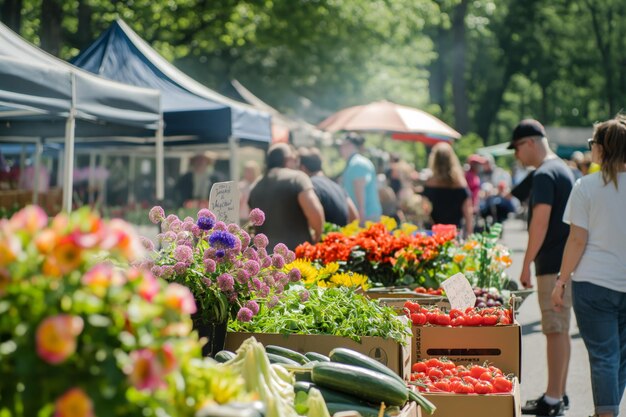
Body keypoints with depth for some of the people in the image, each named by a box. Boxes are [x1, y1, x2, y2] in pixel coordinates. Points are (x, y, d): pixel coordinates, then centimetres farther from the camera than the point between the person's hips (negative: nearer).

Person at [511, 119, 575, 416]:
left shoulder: (544, 174, -15)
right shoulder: (564, 169, 16)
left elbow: (540, 222, -21)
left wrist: (526, 263, -17)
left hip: (553, 263, -10)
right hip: (567, 262, 10)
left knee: (555, 330, -7)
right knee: (560, 329, 14)